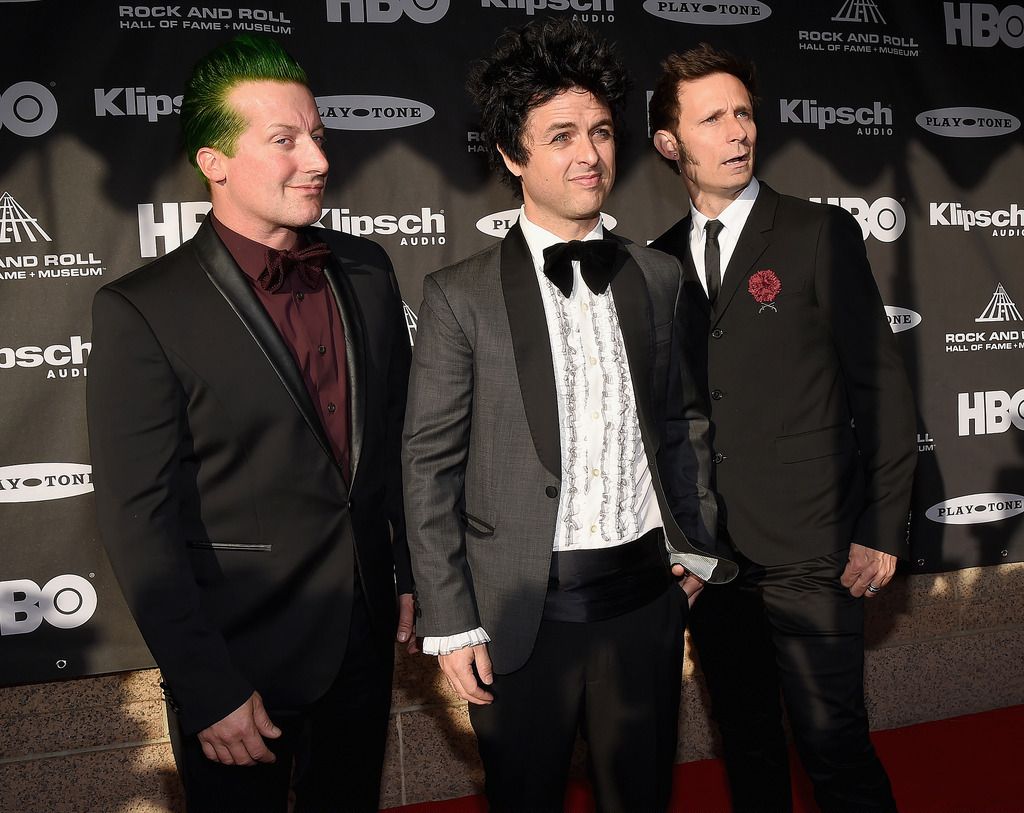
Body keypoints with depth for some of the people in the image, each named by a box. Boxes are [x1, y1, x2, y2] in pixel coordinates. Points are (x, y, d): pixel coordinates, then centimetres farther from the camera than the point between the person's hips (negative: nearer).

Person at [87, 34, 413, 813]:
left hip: (366, 635, 5)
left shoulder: (366, 270, 1)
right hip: (242, 657, -5)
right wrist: (209, 692, -15)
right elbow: (140, 522, -15)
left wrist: (413, 574, 10)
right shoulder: (142, 311, -16)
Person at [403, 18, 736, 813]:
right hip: (523, 608, -3)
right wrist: (451, 626, -8)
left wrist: (697, 548, 9)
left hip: (647, 595, 4)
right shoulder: (460, 296, -8)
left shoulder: (658, 277, 5)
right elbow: (429, 467, -7)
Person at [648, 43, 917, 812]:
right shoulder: (661, 260, 7)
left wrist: (882, 533, -8)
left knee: (835, 748, 1)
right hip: (707, 554, 4)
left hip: (808, 552, -4)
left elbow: (882, 387, -5)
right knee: (747, 742, 17)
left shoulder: (821, 234, -3)